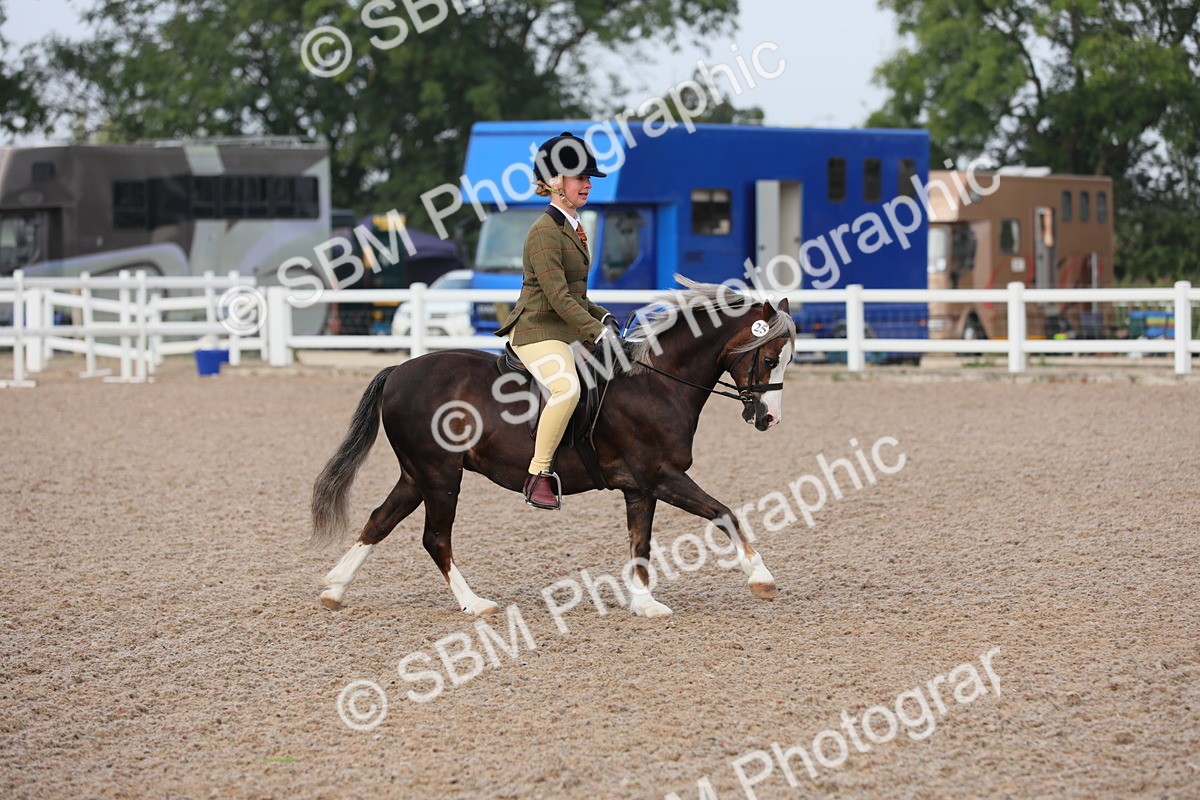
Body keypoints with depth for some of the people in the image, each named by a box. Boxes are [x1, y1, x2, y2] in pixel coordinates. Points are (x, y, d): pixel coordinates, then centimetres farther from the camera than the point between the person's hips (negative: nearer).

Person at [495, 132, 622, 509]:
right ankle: (538, 475, -29)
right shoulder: (545, 231, -14)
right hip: (537, 331, -11)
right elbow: (558, 297, -21)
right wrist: (597, 332, -24)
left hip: (568, 332, 11)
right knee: (567, 388, -34)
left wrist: (601, 317, 10)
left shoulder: (571, 227, 16)